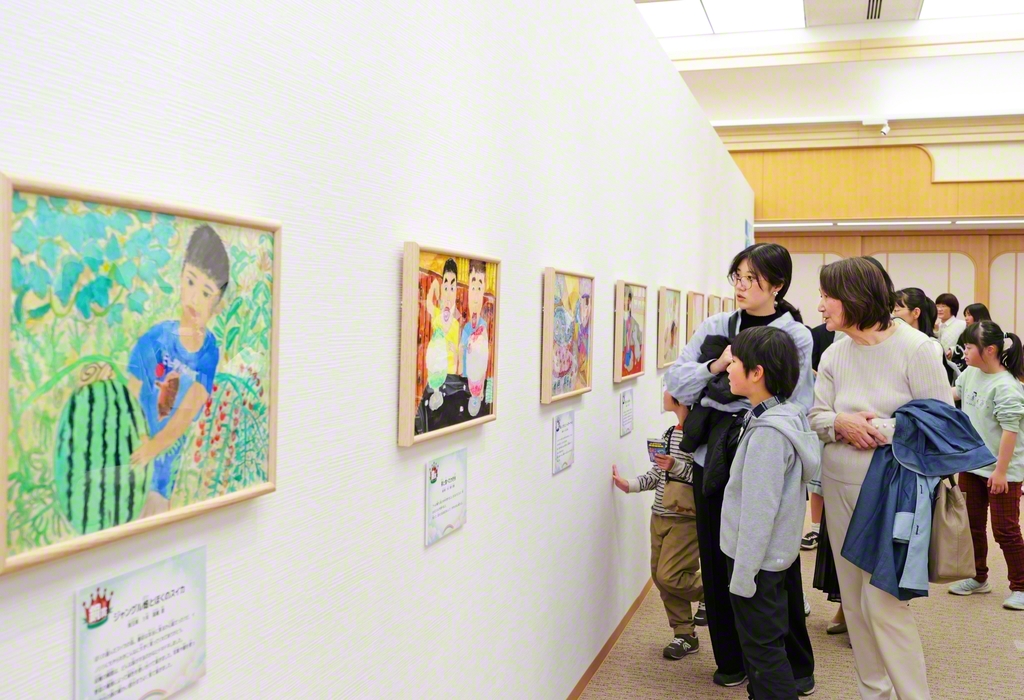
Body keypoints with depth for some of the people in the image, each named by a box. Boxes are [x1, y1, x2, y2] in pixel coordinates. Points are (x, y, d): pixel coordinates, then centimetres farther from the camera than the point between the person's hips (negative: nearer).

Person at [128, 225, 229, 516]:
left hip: (167, 460, 0)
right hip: (136, 451, 0)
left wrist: (150, 449, -34)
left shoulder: (209, 353, -13)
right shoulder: (156, 338, -12)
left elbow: (185, 417, -20)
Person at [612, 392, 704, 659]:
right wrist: (629, 485, 4)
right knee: (660, 576, 10)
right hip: (659, 516, 8)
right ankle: (685, 635, 23)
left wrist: (677, 467, -28)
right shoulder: (669, 433, 9)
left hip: (685, 520, -8)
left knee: (669, 576, -10)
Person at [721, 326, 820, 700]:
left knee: (763, 650, 3)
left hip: (757, 560, -9)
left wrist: (743, 574, -19)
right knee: (765, 644, 20)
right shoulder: (785, 418, 5)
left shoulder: (767, 432, -24)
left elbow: (759, 511, -24)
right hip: (770, 557, 9)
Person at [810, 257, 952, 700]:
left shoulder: (916, 348, -9)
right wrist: (841, 424, -15)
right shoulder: (834, 355, 6)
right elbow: (816, 415, 5)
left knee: (882, 601, -8)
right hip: (841, 487, 6)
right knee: (854, 598, 12)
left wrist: (882, 429, -17)